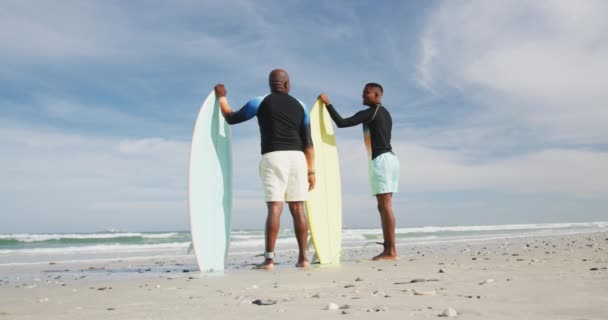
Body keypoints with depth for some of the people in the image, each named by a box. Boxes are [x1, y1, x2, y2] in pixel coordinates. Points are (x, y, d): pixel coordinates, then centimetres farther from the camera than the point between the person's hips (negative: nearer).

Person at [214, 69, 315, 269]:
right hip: (296, 158, 3)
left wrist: (221, 97, 30)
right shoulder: (300, 106, 16)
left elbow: (231, 118, 14)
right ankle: (303, 257, 5)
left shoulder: (261, 102, 7)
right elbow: (308, 142, 10)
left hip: (273, 157, -3)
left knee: (274, 208, -8)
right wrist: (311, 171, 11)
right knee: (298, 209, 4)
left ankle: (269, 259, -11)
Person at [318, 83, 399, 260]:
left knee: (385, 206, -11)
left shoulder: (369, 113, -8)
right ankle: (388, 250, 7)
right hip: (389, 158, 10)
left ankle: (391, 251, -11)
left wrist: (328, 103, -7)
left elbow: (341, 123, -15)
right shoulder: (385, 114, 22)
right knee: (384, 206, 7)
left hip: (381, 160, -10)